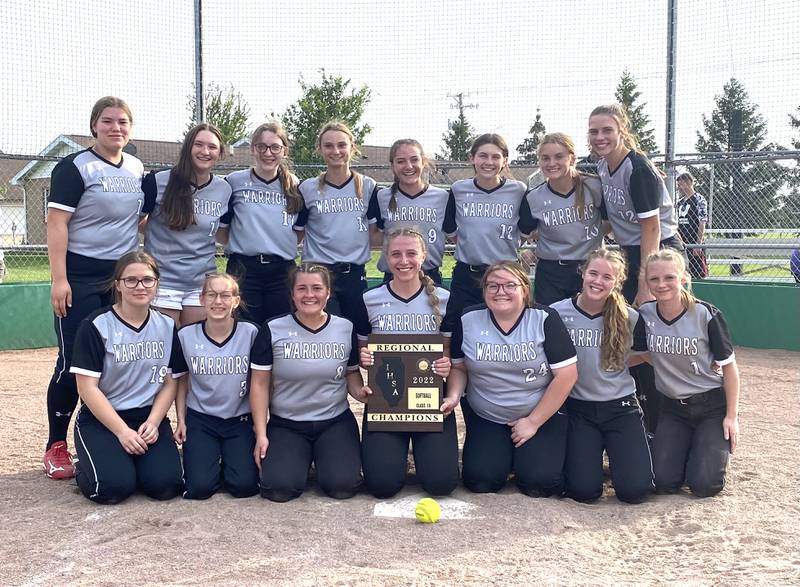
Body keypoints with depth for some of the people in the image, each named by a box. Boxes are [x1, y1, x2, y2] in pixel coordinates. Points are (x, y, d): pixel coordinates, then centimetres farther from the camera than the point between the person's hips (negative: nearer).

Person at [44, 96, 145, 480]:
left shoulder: (138, 169, 10)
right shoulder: (75, 167, -7)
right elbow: (56, 223, -12)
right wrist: (59, 279, -19)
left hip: (123, 277, 5)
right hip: (81, 280, -5)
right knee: (74, 362, -4)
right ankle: (56, 447, 8)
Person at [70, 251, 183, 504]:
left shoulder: (167, 326, 5)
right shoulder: (96, 326, -8)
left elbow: (170, 383, 7)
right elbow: (88, 388, -11)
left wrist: (153, 422, -10)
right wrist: (123, 431, -16)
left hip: (149, 418, 3)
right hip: (101, 419, -3)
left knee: (165, 485, -20)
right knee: (114, 487, -25)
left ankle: (134, 460, 13)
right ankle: (85, 467, 9)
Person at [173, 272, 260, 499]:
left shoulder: (251, 333, -8)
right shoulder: (186, 336, -4)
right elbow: (182, 381, 9)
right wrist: (181, 421, 5)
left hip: (240, 420, 0)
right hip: (200, 419, 1)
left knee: (244, 485, -15)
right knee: (199, 487, -16)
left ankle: (230, 460, 19)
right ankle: (210, 458, 18)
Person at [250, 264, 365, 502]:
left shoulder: (346, 329, 1)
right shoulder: (272, 330, -4)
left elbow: (352, 375, 11)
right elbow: (260, 384, -2)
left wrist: (361, 392, -13)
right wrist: (261, 434, -5)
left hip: (335, 422, 1)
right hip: (286, 424, -1)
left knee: (342, 485, -19)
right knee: (279, 487, -21)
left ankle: (320, 458, 15)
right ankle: (301, 459, 14)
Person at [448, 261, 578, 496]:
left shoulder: (545, 319, -13)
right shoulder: (468, 320, -5)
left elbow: (567, 375, -13)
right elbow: (458, 367, 7)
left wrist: (533, 422, -11)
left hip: (542, 415, -2)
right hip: (485, 418, 2)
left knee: (538, 482, -18)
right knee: (480, 481, -14)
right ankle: (504, 454, 19)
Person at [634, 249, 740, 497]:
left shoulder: (705, 314, -17)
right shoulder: (645, 315, -7)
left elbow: (728, 366, -9)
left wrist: (732, 416, -10)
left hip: (713, 405, -3)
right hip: (673, 407, 3)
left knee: (704, 484, -13)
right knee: (664, 482, -8)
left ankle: (712, 446, 19)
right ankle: (686, 447, 23)